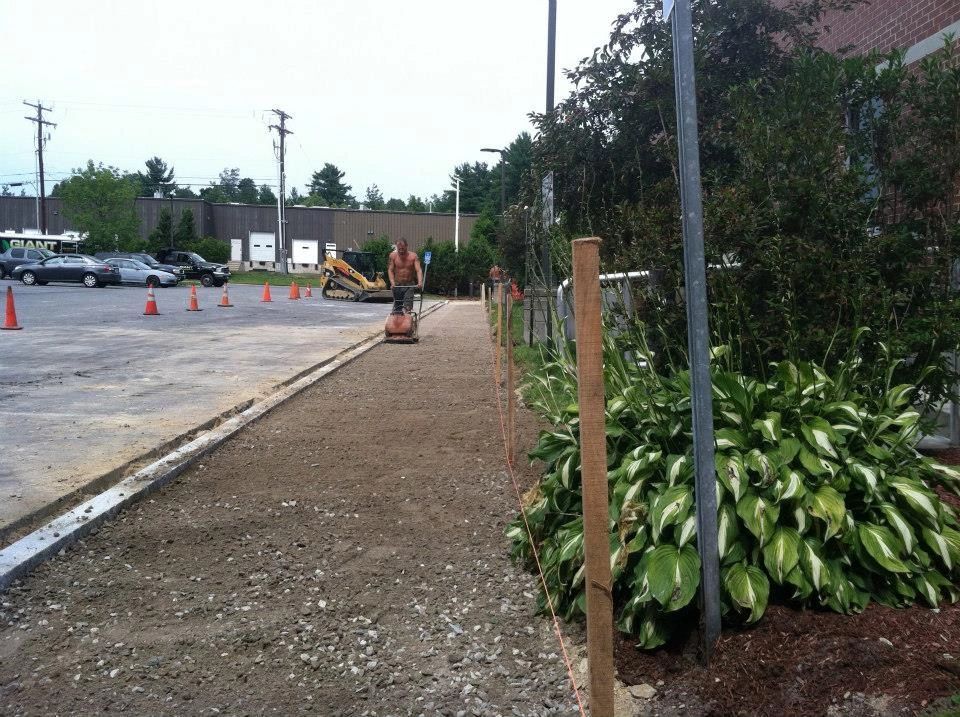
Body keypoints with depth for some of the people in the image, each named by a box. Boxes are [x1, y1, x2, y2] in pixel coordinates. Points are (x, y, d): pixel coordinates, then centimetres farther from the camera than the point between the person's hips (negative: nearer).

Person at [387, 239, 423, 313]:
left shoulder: (413, 256, -7)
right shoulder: (393, 255, -3)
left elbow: (418, 270, -16)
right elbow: (390, 270, -6)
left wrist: (420, 282, -32)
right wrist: (392, 282, -22)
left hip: (409, 285, -2)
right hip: (397, 285, 2)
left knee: (408, 306, -18)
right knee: (397, 307, 7)